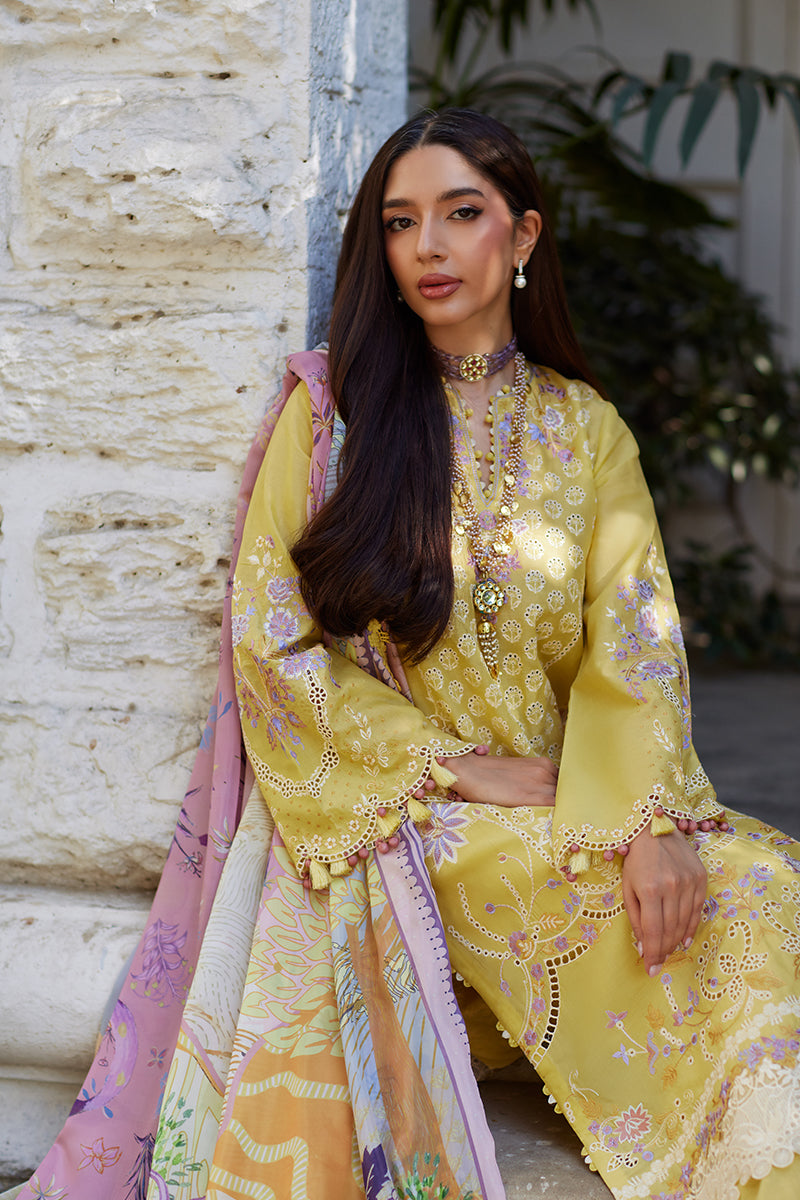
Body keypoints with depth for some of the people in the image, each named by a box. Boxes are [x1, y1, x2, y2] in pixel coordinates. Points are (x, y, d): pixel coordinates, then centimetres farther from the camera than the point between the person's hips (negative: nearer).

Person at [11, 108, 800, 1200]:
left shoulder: (585, 428, 11)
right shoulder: (329, 410, 4)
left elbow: (634, 643, 1)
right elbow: (275, 646, -1)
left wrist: (651, 819, -18)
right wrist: (456, 767, -10)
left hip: (562, 806, 3)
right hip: (376, 812, -2)